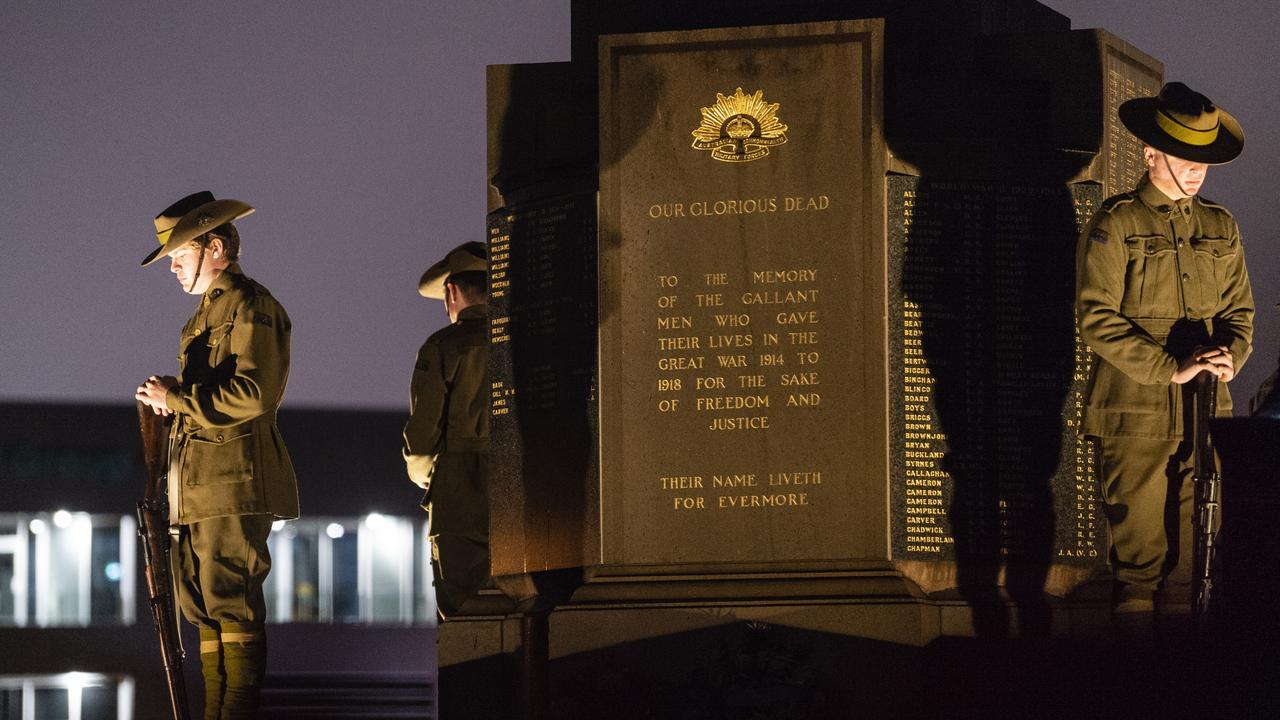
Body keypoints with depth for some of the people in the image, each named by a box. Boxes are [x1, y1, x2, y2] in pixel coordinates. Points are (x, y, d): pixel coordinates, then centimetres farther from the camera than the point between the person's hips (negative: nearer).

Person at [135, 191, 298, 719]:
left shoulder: (250, 307, -8)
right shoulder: (209, 312, 24)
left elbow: (252, 394, -19)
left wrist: (177, 396, -13)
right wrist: (169, 401, 10)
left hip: (235, 482, -10)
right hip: (202, 487, 10)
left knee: (231, 603, -11)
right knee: (205, 606, 9)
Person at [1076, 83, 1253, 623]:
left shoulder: (1221, 228, 14)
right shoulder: (1114, 227, -2)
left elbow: (1239, 310, 17)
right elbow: (1098, 318, -10)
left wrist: (1229, 355, -6)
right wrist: (1171, 368, -17)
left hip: (1206, 411, 4)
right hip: (1136, 412, -4)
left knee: (1194, 550, 3)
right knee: (1139, 545, -3)